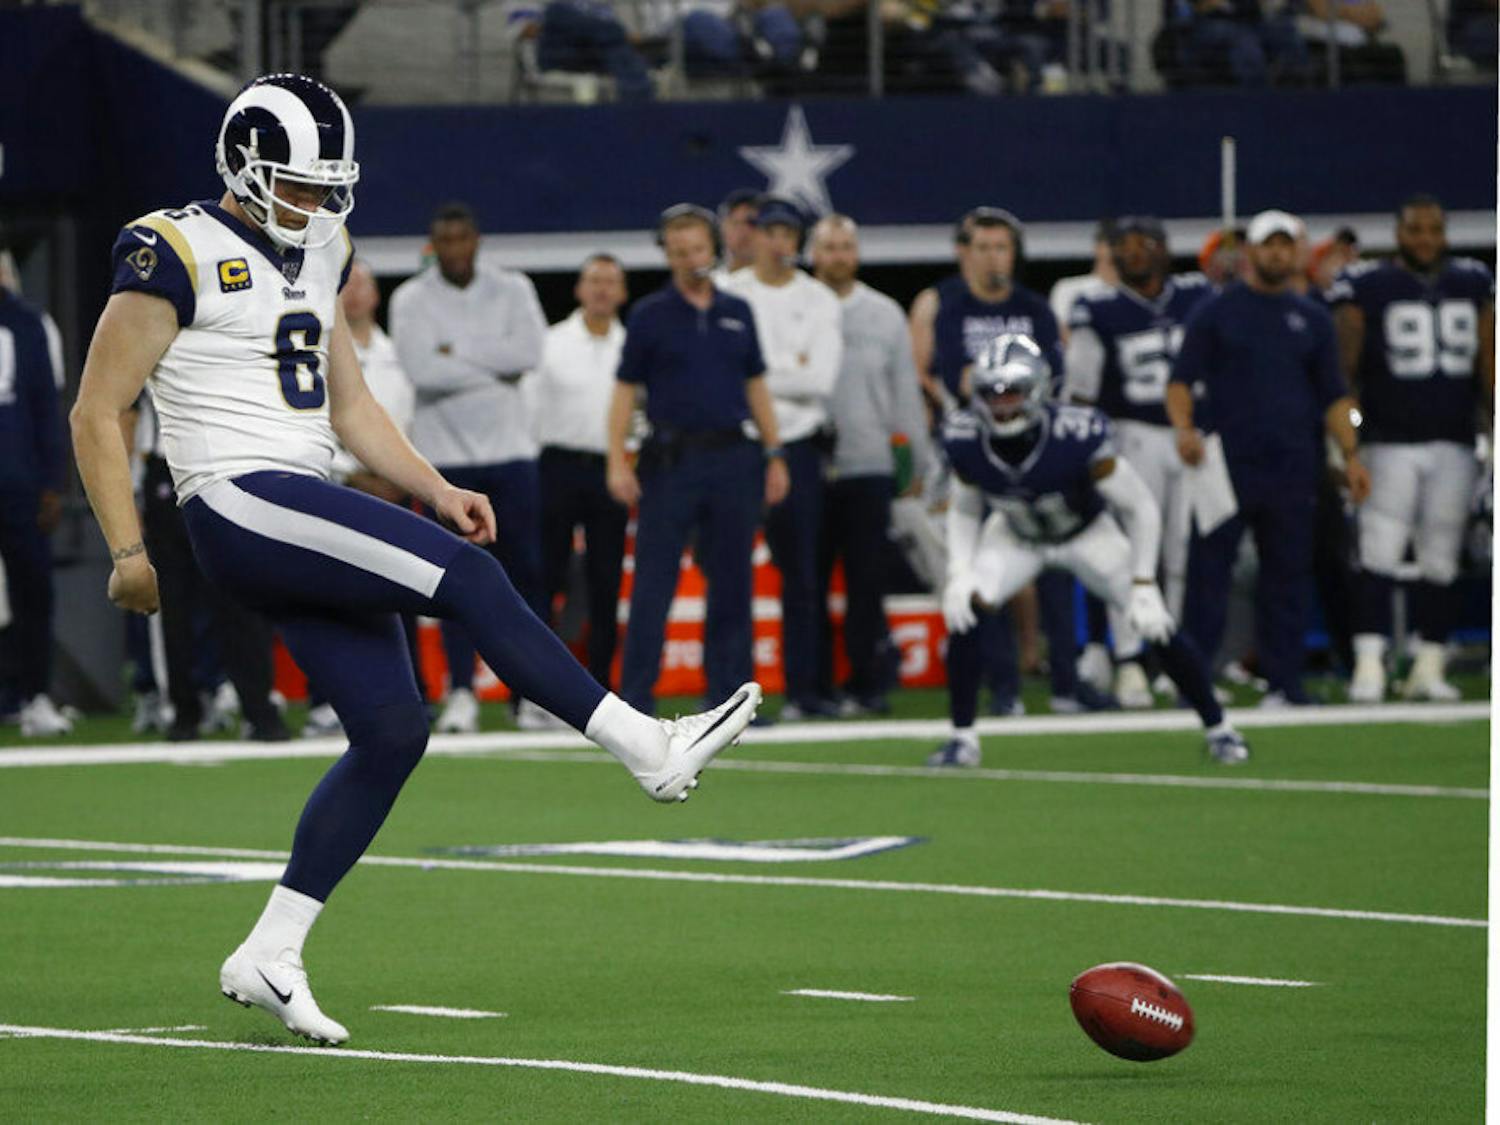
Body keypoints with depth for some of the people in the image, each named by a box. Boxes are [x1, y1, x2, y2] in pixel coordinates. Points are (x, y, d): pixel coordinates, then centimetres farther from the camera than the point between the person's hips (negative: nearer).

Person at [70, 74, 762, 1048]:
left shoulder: (317, 256, 17)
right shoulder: (179, 256, -8)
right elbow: (98, 414, -7)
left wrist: (437, 491, 11)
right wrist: (129, 553, -12)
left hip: (309, 512, 9)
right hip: (239, 503, -9)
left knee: (394, 730, 0)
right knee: (467, 577, -18)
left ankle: (269, 957, 6)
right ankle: (650, 749, -14)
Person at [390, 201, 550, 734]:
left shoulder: (512, 289, 6)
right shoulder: (411, 299, 1)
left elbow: (529, 351, -11)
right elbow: (421, 370, -14)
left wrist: (456, 351, -10)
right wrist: (495, 372, -11)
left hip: (508, 447, 1)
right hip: (445, 452, -1)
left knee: (523, 570, 0)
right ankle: (461, 692, -1)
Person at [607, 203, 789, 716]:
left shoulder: (737, 312, 12)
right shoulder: (649, 315, 1)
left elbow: (756, 386, 16)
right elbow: (625, 390, 0)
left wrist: (774, 454, 10)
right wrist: (617, 462, -9)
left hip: (733, 459, 3)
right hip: (672, 459, -3)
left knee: (731, 582, 5)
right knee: (653, 582, -5)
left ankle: (728, 691, 11)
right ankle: (636, 695, -4)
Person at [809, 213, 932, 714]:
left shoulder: (886, 315, 9)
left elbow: (905, 391, 11)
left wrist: (918, 463, 7)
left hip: (868, 467, 1)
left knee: (867, 580, -1)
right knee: (808, 582, 0)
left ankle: (869, 682, 5)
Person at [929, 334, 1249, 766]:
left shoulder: (1077, 435, -38)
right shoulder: (966, 439, -26)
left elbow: (1140, 507, -25)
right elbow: (964, 510, -5)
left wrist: (1143, 584, -28)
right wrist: (959, 574, -19)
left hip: (1087, 532, -2)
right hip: (1016, 535, 2)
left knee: (1155, 623, -11)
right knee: (965, 608, -22)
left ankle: (1218, 728, 11)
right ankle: (962, 737, -8)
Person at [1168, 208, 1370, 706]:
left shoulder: (1312, 319, 16)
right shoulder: (1215, 311, 6)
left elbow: (1333, 394, 16)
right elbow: (1182, 379, 1)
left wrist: (1350, 454, 3)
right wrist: (1184, 428, -18)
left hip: (1292, 471, 3)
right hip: (1225, 461, -3)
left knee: (1288, 575, 3)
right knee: (1208, 570, -5)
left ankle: (1284, 682, 8)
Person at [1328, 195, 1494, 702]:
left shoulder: (1473, 285, 10)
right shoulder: (1366, 288, -3)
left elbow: (1488, 367, 13)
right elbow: (1342, 371, -6)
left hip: (1454, 445, 4)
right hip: (1392, 445, -4)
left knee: (1441, 560, 6)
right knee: (1379, 555, -11)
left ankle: (1429, 667, 12)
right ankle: (1369, 666, -12)